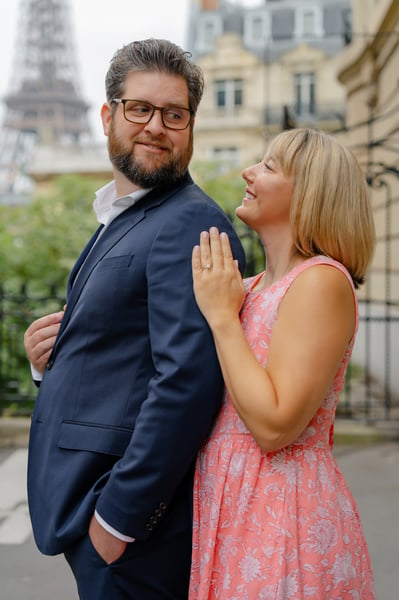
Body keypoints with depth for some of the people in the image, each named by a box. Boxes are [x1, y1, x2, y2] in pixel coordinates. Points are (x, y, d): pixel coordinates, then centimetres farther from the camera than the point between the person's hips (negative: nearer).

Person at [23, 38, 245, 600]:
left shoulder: (191, 224, -17)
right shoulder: (120, 221, 15)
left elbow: (189, 379, -25)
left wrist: (120, 513, -21)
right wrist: (50, 358, 2)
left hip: (133, 514, -9)